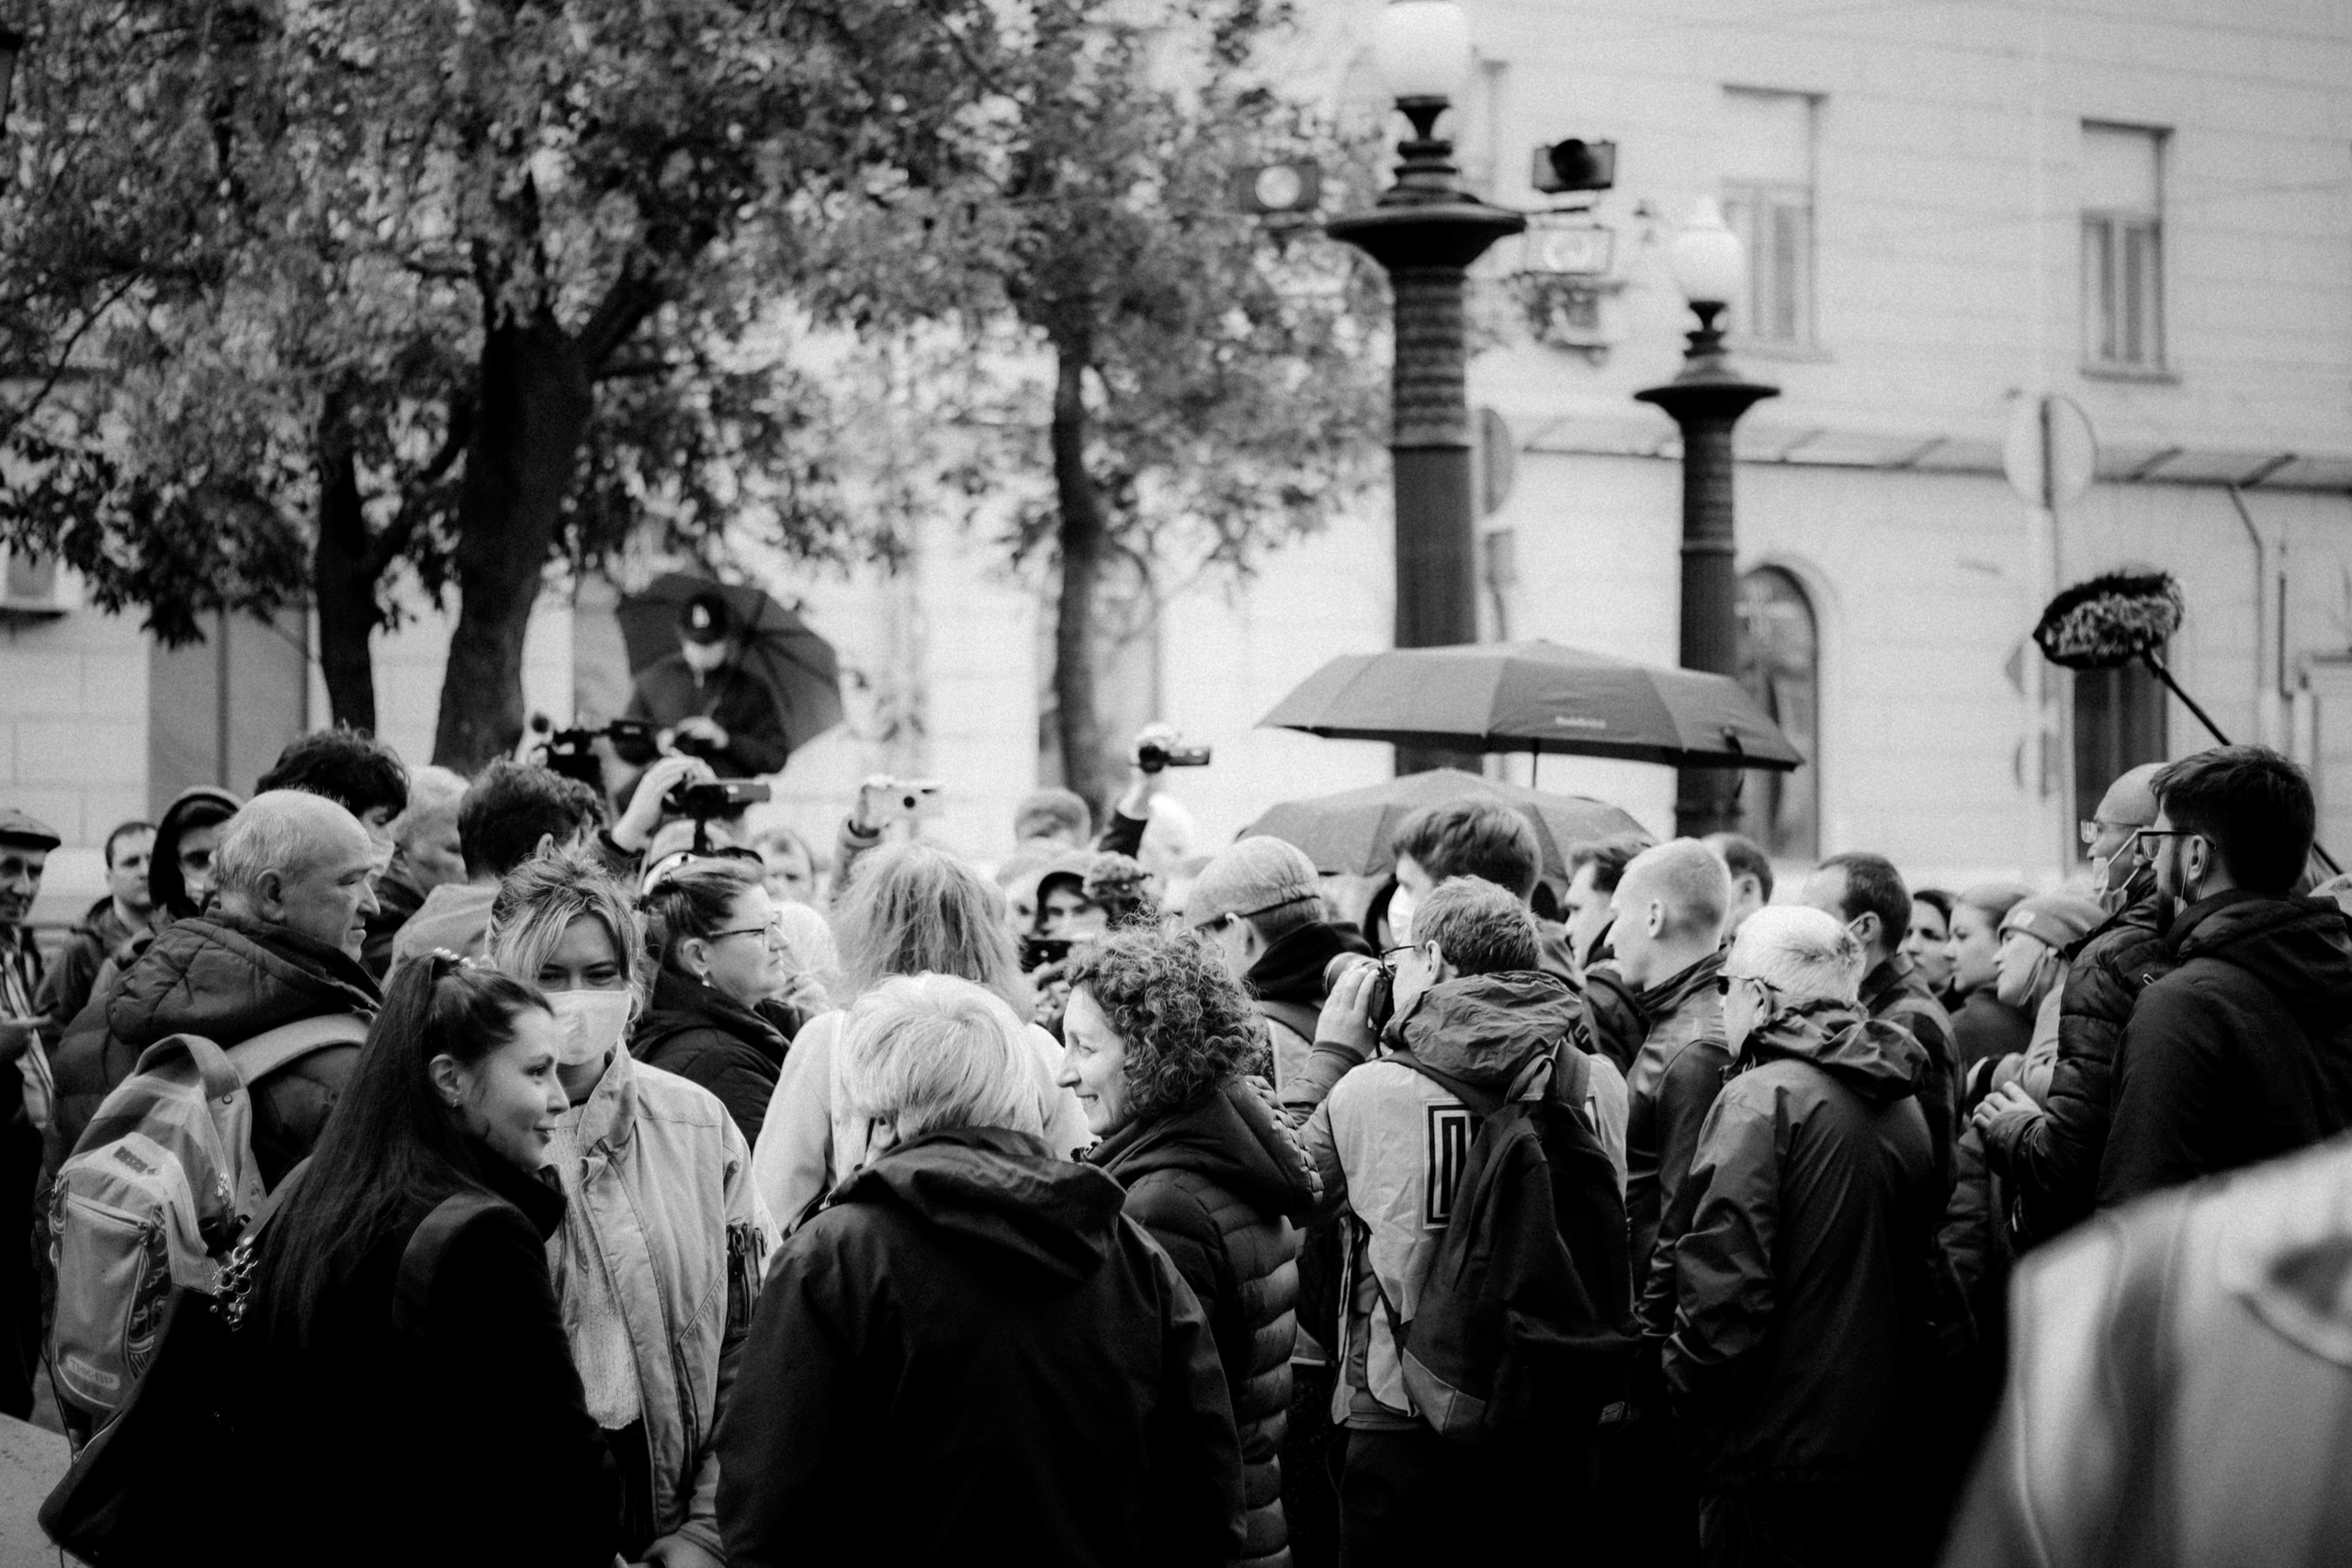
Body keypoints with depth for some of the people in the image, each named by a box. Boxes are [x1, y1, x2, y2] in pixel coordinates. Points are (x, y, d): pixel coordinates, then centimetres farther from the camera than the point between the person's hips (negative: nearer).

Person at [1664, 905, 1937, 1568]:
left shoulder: (1762, 1099, -13)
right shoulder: (1902, 1104, 10)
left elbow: (1724, 1286, -19)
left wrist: (1683, 1392, -5)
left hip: (1776, 1458, -8)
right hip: (1883, 1450, 8)